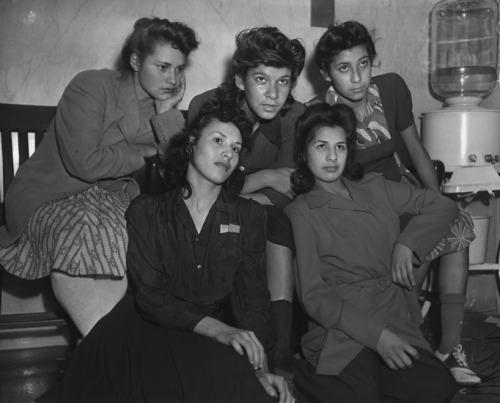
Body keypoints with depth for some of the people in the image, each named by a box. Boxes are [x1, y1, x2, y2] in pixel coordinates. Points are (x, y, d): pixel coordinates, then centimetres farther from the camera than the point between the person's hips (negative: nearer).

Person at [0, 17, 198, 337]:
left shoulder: (162, 105, 7)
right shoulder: (92, 86, -10)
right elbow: (85, 163, -21)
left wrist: (167, 113, -11)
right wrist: (145, 153, -9)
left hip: (112, 196, 5)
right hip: (50, 200, -5)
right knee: (91, 236, -32)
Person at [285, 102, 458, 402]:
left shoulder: (375, 188, 15)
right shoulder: (301, 212, 2)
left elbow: (444, 206, 19)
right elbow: (313, 295, -5)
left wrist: (407, 243, 2)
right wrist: (375, 334, -16)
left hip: (397, 322, 5)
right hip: (343, 333, -4)